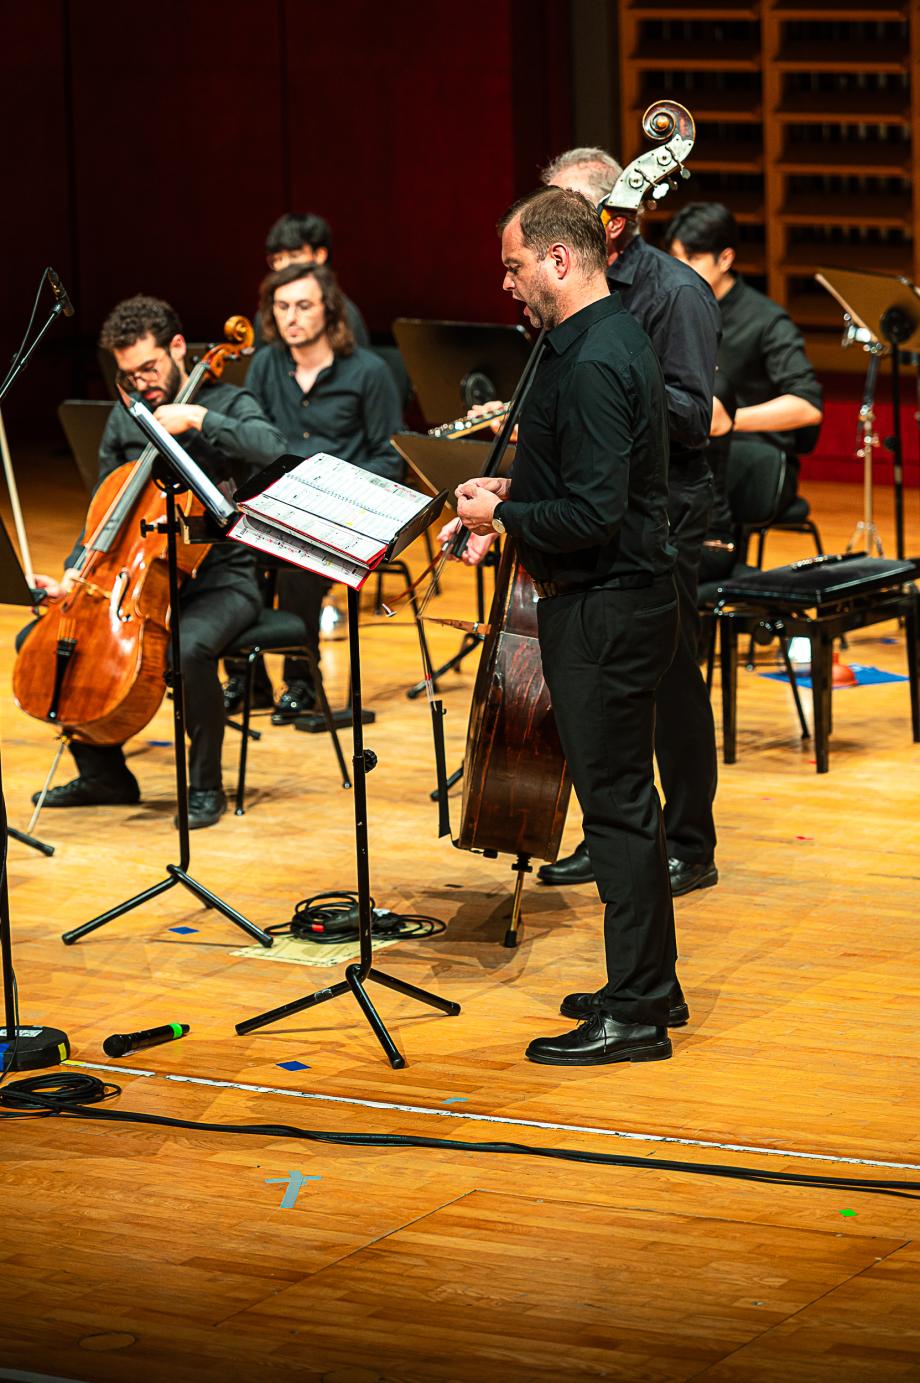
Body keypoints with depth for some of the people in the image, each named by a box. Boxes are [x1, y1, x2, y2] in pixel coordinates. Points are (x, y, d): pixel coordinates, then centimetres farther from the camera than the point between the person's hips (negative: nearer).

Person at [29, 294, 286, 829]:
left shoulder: (228, 404, -4)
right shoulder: (125, 420, 11)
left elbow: (274, 451, -26)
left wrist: (199, 418, -27)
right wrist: (74, 575, 1)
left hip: (221, 582, -6)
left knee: (188, 649, -38)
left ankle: (206, 785, -16)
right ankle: (104, 773, 6)